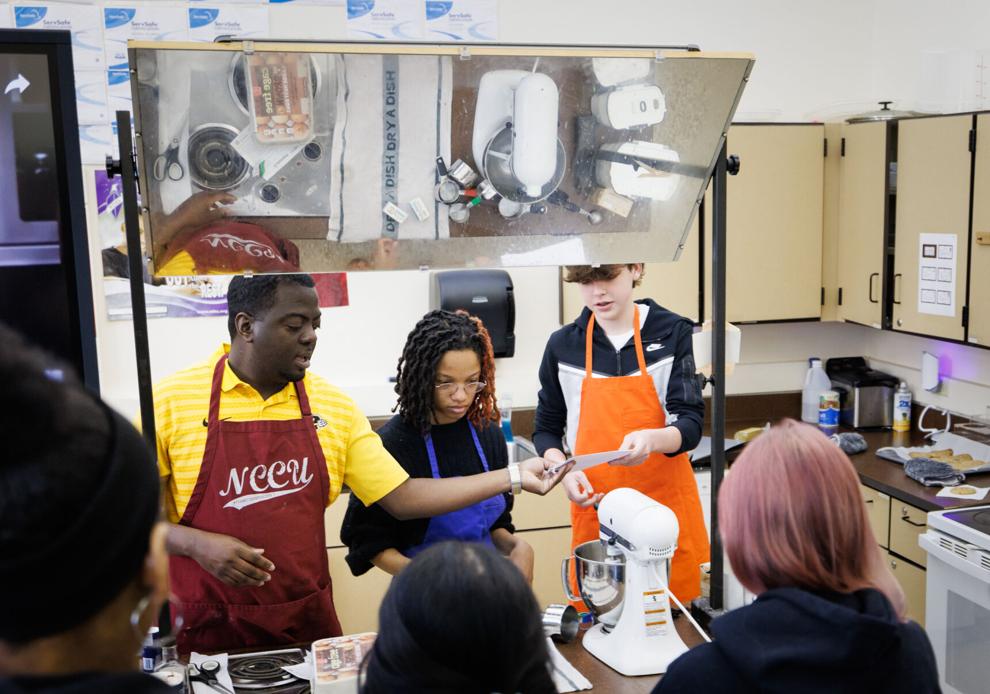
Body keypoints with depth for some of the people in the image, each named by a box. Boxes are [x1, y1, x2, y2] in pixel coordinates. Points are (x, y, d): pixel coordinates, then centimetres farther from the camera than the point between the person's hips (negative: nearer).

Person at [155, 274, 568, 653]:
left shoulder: (333, 406, 0)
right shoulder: (172, 401, -9)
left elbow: (403, 498, 1)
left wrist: (513, 477, -4)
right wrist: (196, 544, -21)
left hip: (308, 622, 3)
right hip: (205, 632, -2)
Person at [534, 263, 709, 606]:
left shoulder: (672, 333, 0)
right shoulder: (562, 345, 4)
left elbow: (690, 424, -5)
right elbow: (546, 429, 13)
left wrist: (651, 439, -26)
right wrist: (565, 471, -6)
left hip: (667, 504, -1)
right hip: (594, 506, 1)